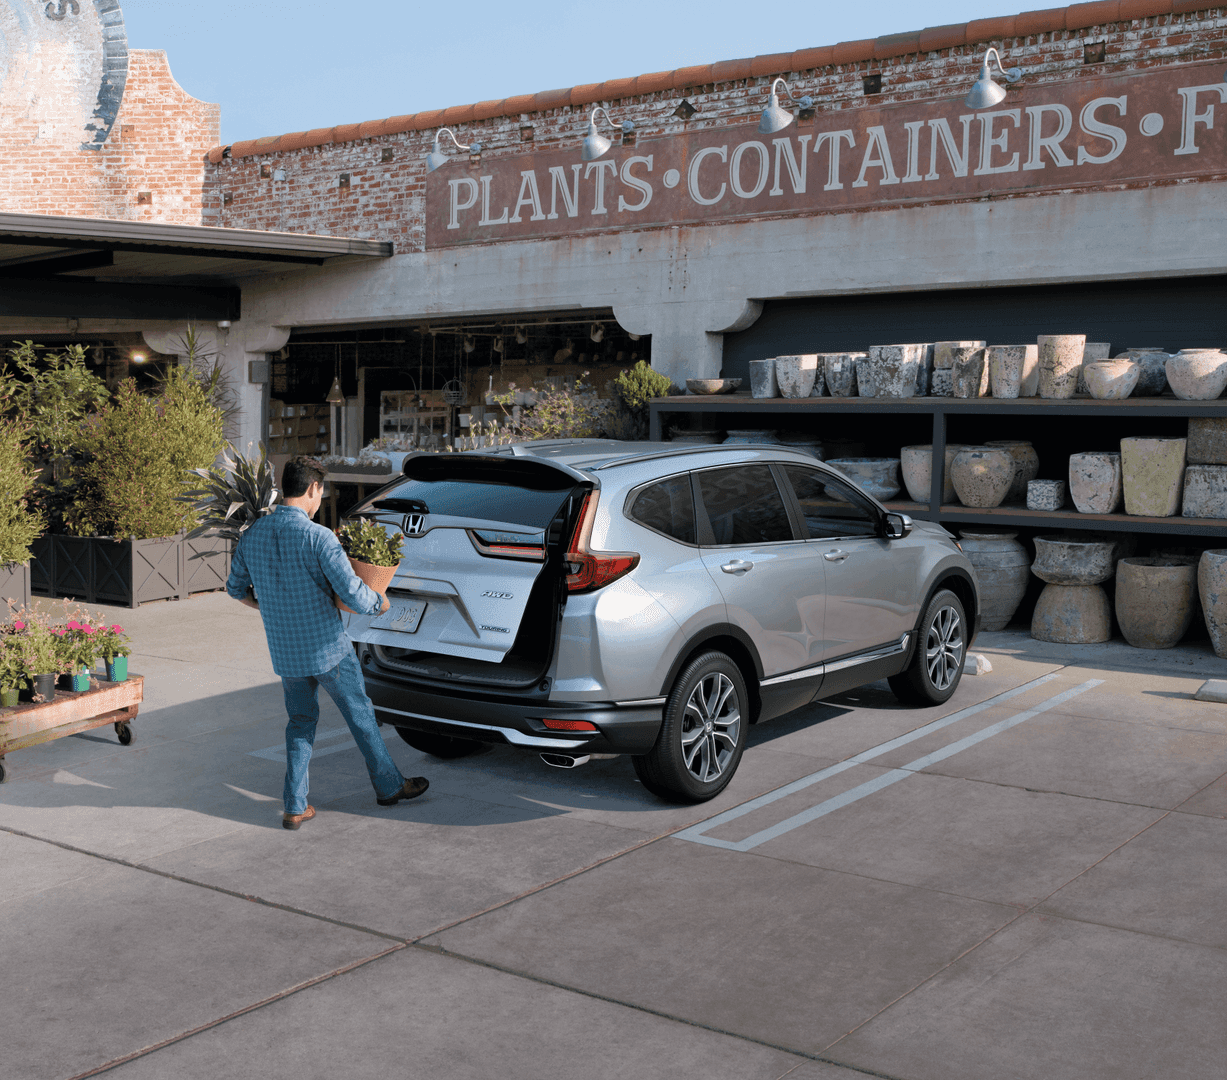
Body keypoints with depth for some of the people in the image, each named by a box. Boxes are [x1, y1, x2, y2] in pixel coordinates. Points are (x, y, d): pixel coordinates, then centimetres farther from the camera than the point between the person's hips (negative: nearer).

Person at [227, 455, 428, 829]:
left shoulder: (252, 535, -1)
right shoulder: (317, 537, -21)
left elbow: (236, 587, 15)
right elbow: (353, 594, -23)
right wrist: (379, 602, -2)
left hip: (284, 651, 5)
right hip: (328, 647, -5)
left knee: (300, 722, 19)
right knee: (360, 715, 13)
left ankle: (295, 806, 14)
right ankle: (389, 786, 29)